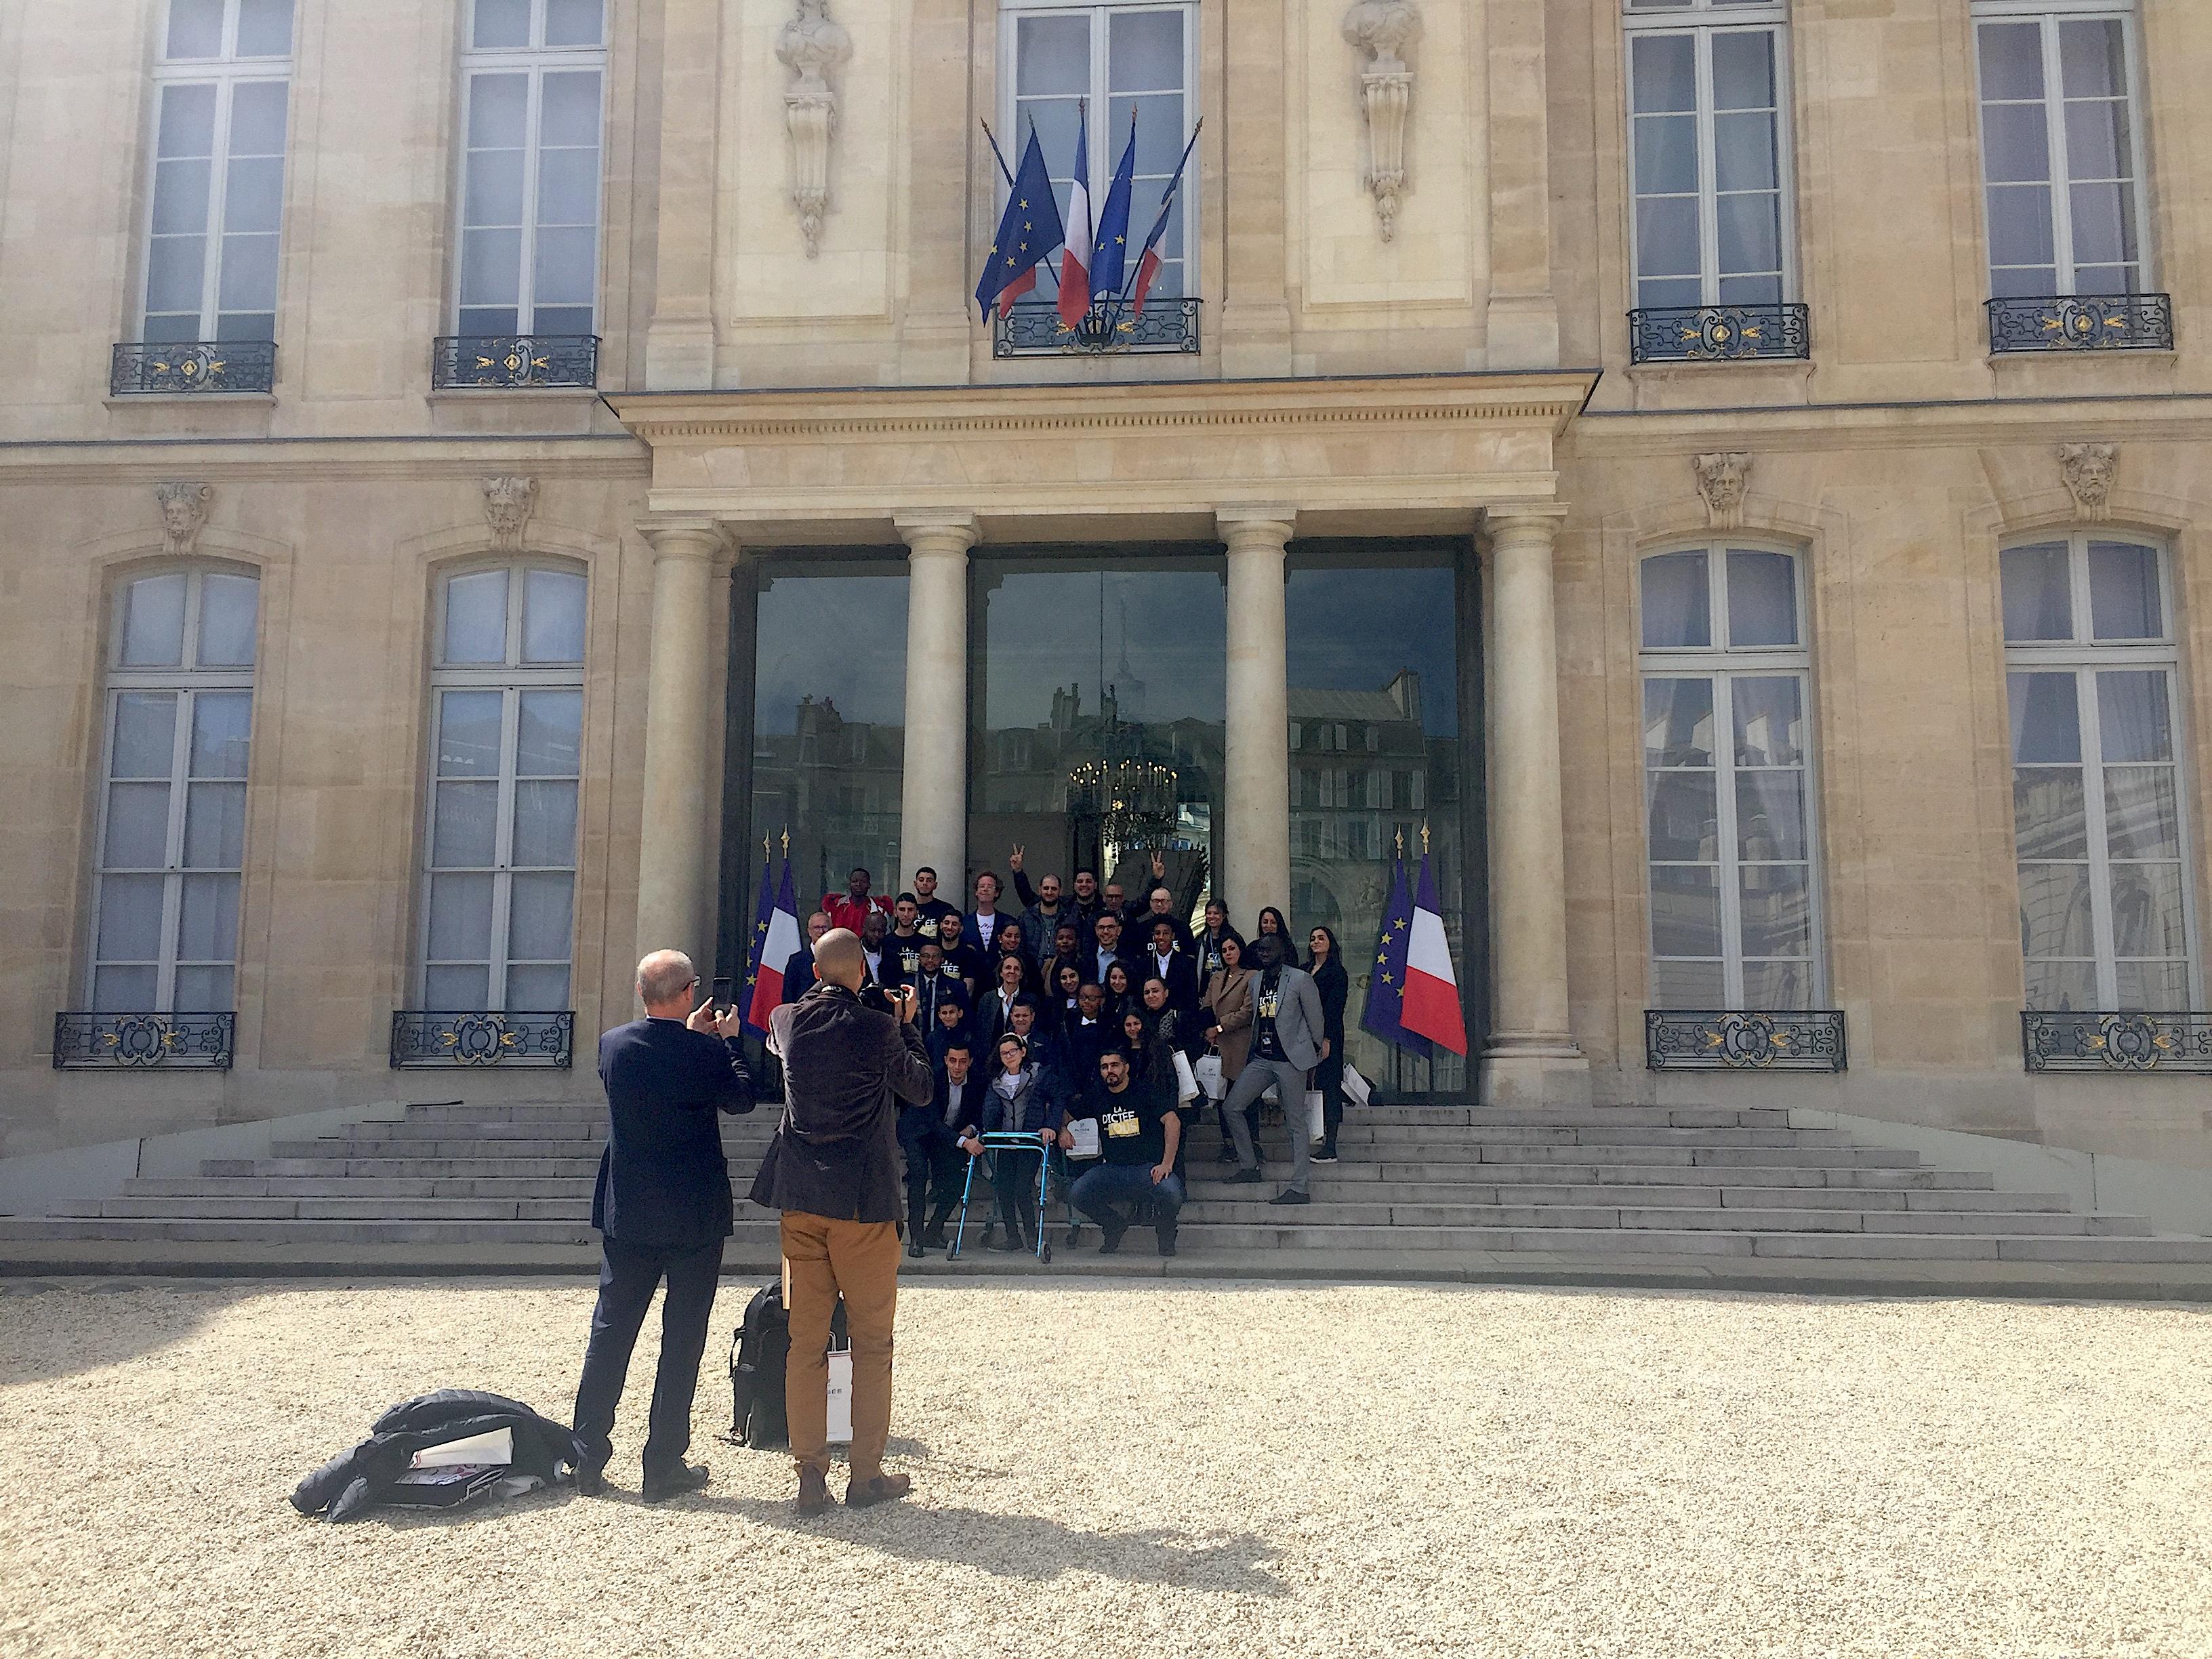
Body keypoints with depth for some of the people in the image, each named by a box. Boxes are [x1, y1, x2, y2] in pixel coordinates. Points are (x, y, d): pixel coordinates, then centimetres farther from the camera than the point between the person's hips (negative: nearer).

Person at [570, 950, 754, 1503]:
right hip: (696, 1217, -3)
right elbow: (742, 1099, 2)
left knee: (610, 1332, 13)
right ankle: (664, 1466, 10)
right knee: (682, 1339, 6)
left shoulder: (613, 1044, -4)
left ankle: (587, 1461, 17)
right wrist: (730, 1041, 14)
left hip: (627, 1214, 4)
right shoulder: (708, 1052, -16)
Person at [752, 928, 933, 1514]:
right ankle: (867, 1474, 12)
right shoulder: (878, 1030, -12)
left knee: (805, 1341, 9)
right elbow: (922, 1089, 3)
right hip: (863, 1201, -4)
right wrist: (907, 1025, 13)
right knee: (872, 1342, 8)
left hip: (800, 1198, 4)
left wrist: (814, 997, 32)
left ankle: (810, 1476, 11)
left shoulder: (786, 1021, 1)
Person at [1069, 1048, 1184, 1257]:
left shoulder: (1145, 1093, 1)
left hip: (1149, 1167, -3)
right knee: (1078, 1193, -23)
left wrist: (1167, 1164, -21)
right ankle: (1116, 1225, 9)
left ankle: (1166, 1231, 4)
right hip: (1112, 1169, 3)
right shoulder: (1096, 1098, 13)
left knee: (1171, 1193, -35)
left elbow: (1172, 1121, -12)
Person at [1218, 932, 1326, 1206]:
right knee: (1231, 1107, 3)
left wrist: (1314, 1057, 0)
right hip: (1261, 1059, 7)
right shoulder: (1256, 982, 13)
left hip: (1291, 1059, -7)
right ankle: (1248, 1166, 16)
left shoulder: (1300, 979, -6)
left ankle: (1299, 1188, 0)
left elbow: (1315, 1019, -3)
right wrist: (1251, 1053, 16)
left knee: (1296, 1123, -3)